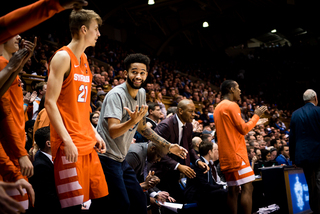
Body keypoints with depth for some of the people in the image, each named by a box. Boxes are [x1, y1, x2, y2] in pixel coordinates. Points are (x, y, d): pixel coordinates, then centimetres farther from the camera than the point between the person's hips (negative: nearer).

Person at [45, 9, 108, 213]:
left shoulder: (84, 58, 17)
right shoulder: (63, 57, -9)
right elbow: (50, 102, -15)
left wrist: (94, 133, 14)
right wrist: (67, 140, -20)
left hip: (87, 143, 9)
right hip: (70, 144, -8)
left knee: (101, 197, 9)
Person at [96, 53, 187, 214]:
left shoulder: (141, 93, 7)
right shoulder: (116, 95, -17)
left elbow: (142, 128, 19)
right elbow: (113, 131, -28)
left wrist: (168, 146, 16)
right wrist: (132, 121, -46)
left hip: (121, 159, 9)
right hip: (107, 158, -9)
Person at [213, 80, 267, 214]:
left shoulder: (218, 108, 18)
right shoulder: (232, 105, -10)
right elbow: (244, 129, -11)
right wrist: (256, 115, 2)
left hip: (226, 156, 9)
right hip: (236, 154, -9)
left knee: (233, 190, 8)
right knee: (247, 188, -9)